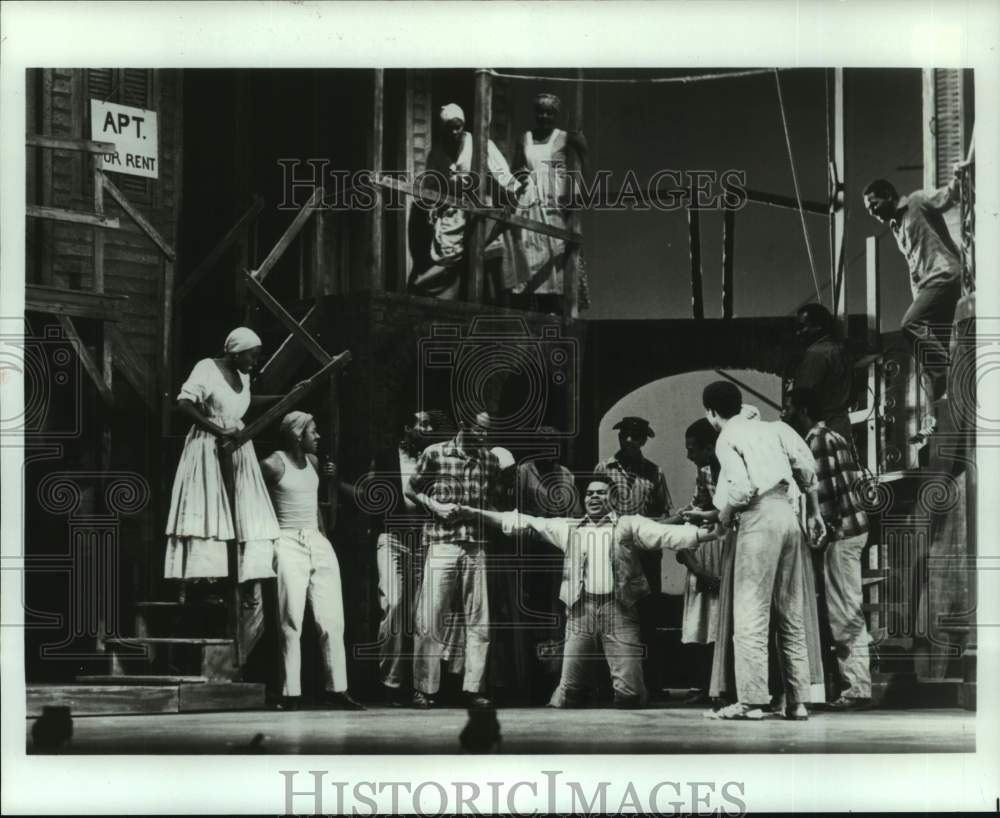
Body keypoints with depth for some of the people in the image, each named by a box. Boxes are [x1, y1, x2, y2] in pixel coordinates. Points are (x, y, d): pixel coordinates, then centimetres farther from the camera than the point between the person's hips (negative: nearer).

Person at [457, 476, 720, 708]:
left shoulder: (629, 525, 9)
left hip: (619, 610, -2)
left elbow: (664, 533, -4)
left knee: (629, 687, -7)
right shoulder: (569, 527, 19)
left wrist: (703, 534, -22)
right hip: (581, 610, 2)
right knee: (570, 686, 0)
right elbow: (527, 522, 17)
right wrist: (478, 514, 10)